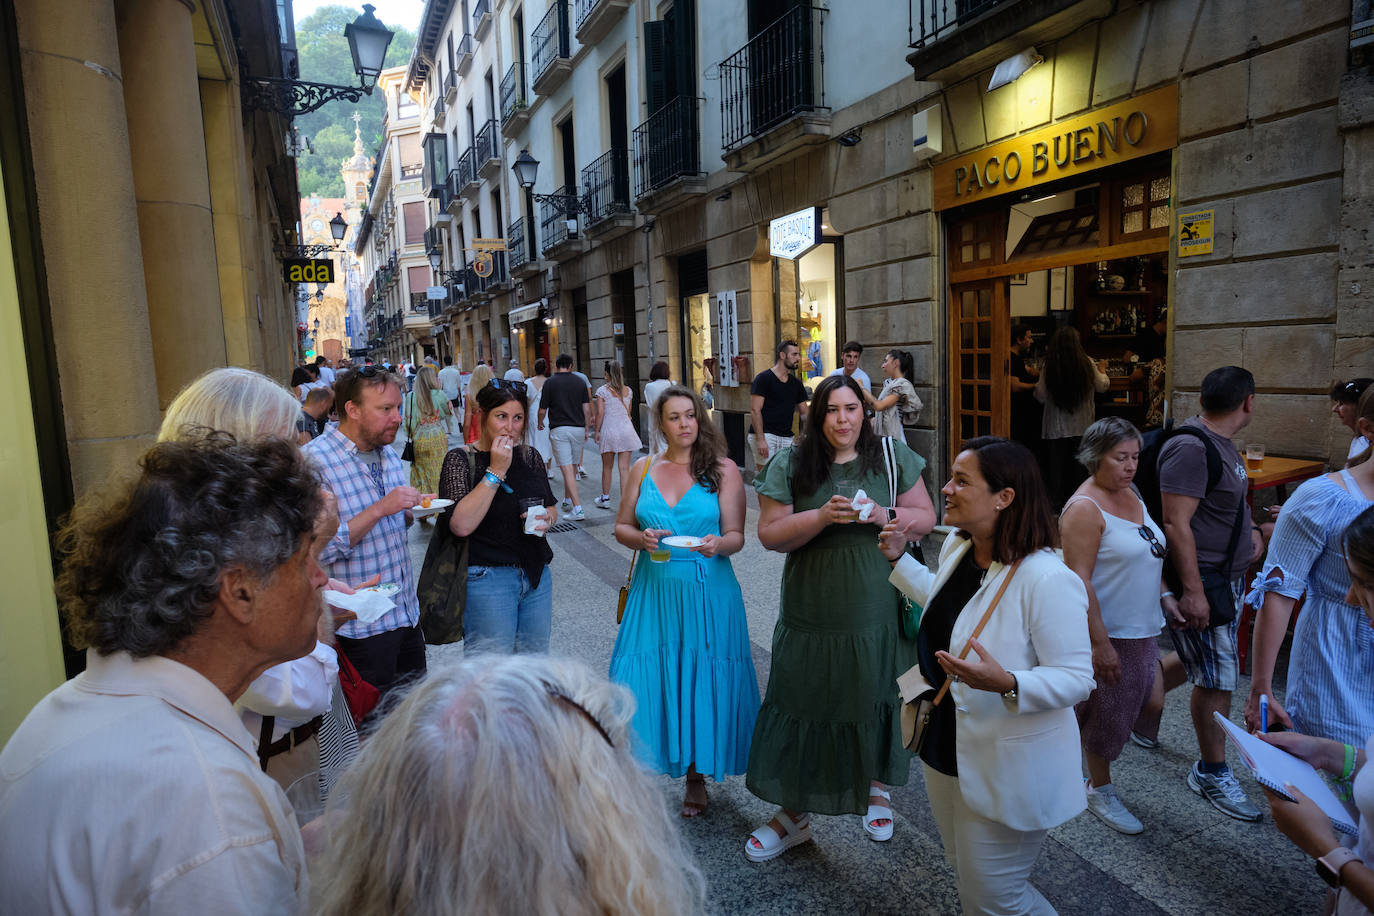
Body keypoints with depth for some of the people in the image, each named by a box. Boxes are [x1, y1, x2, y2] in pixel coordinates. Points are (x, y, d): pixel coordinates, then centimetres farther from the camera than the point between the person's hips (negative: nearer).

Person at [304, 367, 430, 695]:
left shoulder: (389, 454, 8)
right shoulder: (313, 461, -17)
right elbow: (319, 549, -23)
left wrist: (414, 510, 0)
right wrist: (380, 509, -27)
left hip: (407, 611, 7)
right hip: (362, 625, -7)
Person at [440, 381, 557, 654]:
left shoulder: (531, 457, 8)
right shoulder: (461, 460, -7)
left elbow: (551, 508, 21)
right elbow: (461, 524, -20)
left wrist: (547, 518, -3)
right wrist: (496, 470, -19)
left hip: (537, 575, 5)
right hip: (488, 578, -5)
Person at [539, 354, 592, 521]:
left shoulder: (550, 383, -3)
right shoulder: (580, 382, 6)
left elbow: (542, 409, 1)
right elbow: (587, 408, 4)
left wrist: (540, 423, 22)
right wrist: (587, 429, 15)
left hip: (559, 429, -4)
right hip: (578, 428, 4)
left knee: (567, 469, -8)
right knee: (573, 466, 18)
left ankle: (577, 509, -15)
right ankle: (567, 502, 32)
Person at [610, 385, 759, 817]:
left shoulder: (723, 470, 1)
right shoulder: (644, 468, 8)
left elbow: (736, 535, -2)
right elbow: (621, 526, 10)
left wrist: (717, 544, -24)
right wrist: (641, 539, -11)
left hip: (707, 593, -2)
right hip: (654, 591, 2)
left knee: (703, 680, 4)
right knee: (646, 681, 0)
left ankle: (697, 778, 25)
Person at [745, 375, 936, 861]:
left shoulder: (892, 456, 2)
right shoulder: (790, 464, -3)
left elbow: (925, 517, 4)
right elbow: (770, 533, -6)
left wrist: (882, 515, -15)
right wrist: (824, 516, -21)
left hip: (880, 613, 1)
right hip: (814, 615, -1)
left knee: (877, 703, 15)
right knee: (806, 706, 5)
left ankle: (877, 787, 43)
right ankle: (794, 814, 23)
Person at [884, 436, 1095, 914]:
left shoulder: (1047, 580, -30)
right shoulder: (956, 546, -4)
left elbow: (1075, 678, -25)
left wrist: (1007, 685, -41)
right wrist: (899, 559, 14)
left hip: (1008, 770, -8)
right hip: (947, 749, 8)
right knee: (965, 872, 28)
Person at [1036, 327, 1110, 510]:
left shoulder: (1049, 367, -12)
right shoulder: (1087, 364, -8)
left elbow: (1040, 397, -7)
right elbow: (1103, 386, 6)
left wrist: (1038, 381, 13)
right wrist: (1102, 372, 26)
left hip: (1056, 428, -1)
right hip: (1082, 426, 1)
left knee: (1056, 466, 9)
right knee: (1079, 467, 11)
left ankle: (1055, 503, 15)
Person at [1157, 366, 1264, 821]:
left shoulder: (1221, 443, 10)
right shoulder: (1191, 448, -22)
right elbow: (1176, 523, -26)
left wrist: (1252, 529, 13)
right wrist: (1191, 592, -27)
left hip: (1228, 576, 10)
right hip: (1198, 582, -10)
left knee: (1198, 659, 18)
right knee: (1217, 677, 0)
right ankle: (1212, 773, 15)